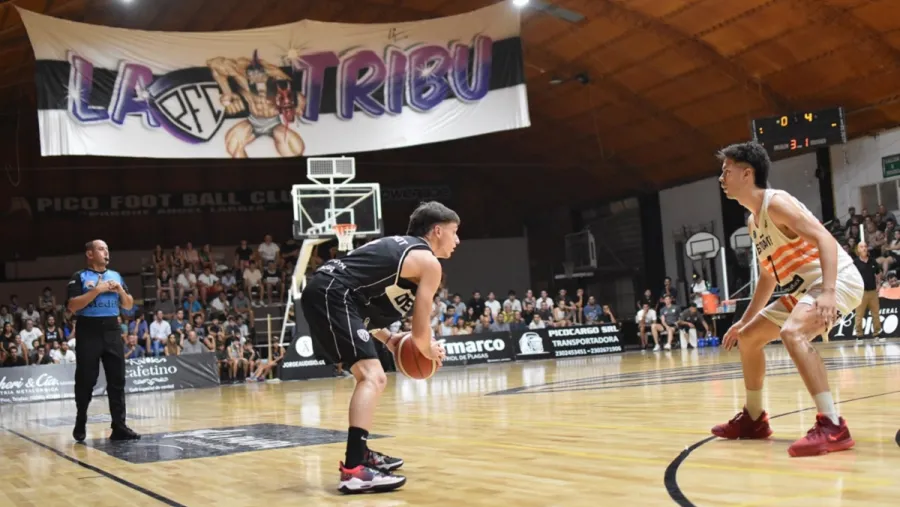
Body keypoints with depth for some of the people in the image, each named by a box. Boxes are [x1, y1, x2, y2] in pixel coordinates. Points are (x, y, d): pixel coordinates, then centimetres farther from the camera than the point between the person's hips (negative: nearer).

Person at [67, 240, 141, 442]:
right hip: (88, 332, -4)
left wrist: (121, 291, -3)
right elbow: (72, 306, -14)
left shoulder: (116, 276, 13)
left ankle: (119, 427, 2)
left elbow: (129, 306, 16)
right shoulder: (80, 277, -2)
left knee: (117, 380, 0)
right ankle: (80, 424, 20)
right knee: (86, 380, 3)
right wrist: (97, 290, -18)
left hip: (112, 330, 4)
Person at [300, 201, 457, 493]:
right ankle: (354, 470, -25)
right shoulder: (429, 262, -1)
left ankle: (360, 453, 30)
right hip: (332, 295, -10)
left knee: (370, 376, 22)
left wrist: (387, 339, 29)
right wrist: (431, 352, 21)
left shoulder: (399, 248, 26)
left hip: (321, 292, 10)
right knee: (373, 377, -15)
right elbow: (420, 332, 0)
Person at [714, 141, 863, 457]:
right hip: (805, 288, 11)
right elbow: (769, 275, 22)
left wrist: (828, 292, -41)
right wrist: (744, 321, 23)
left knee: (791, 332, -36)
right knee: (748, 337, 17)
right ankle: (754, 419, 29)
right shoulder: (753, 222, 13)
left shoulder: (776, 203, -16)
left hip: (838, 280, -11)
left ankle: (832, 427, -35)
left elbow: (825, 239, -28)